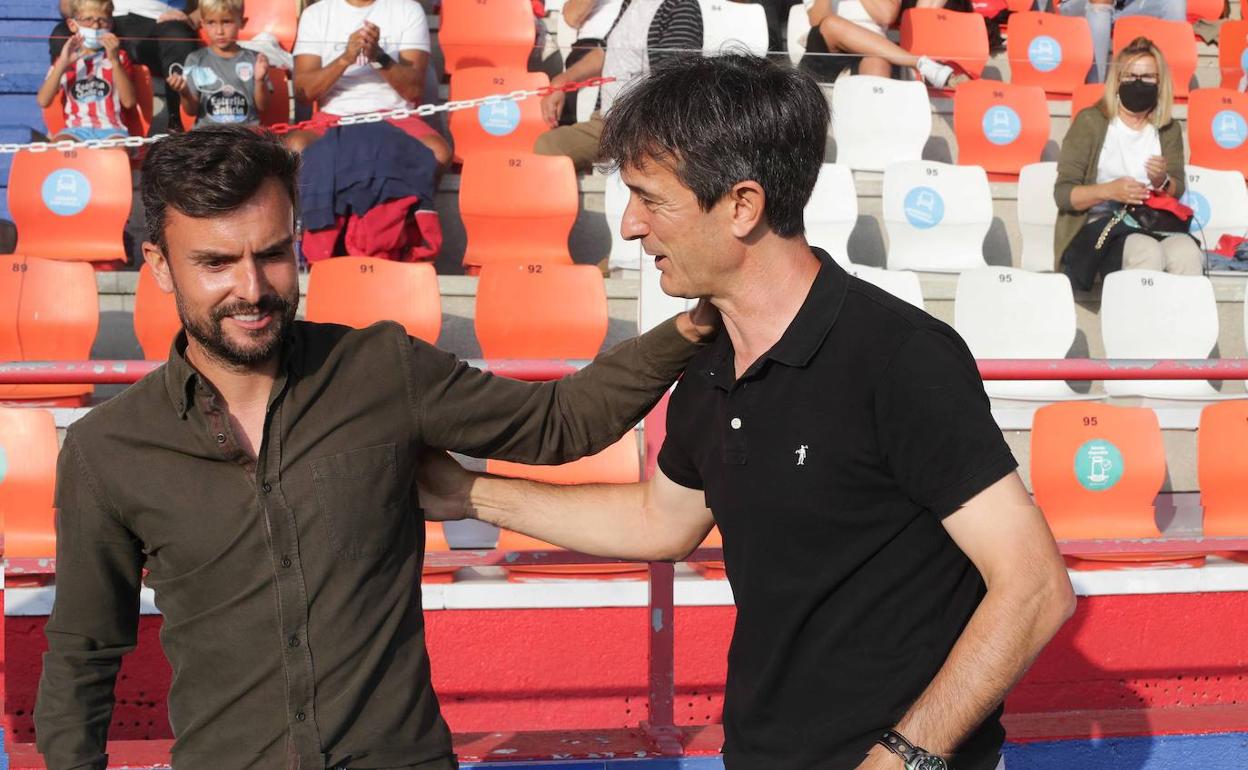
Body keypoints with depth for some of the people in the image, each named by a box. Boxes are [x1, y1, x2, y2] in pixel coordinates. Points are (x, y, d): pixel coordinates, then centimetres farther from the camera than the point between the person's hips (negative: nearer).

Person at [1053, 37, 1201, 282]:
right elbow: (1063, 193, -3)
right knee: (1147, 252, -34)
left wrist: (1161, 182, -12)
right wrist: (1109, 190, -21)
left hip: (1154, 225, 3)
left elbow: (1177, 191, 11)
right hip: (1097, 225, -3)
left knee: (1187, 253, -30)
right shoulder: (1090, 122, 3)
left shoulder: (1169, 130, 16)